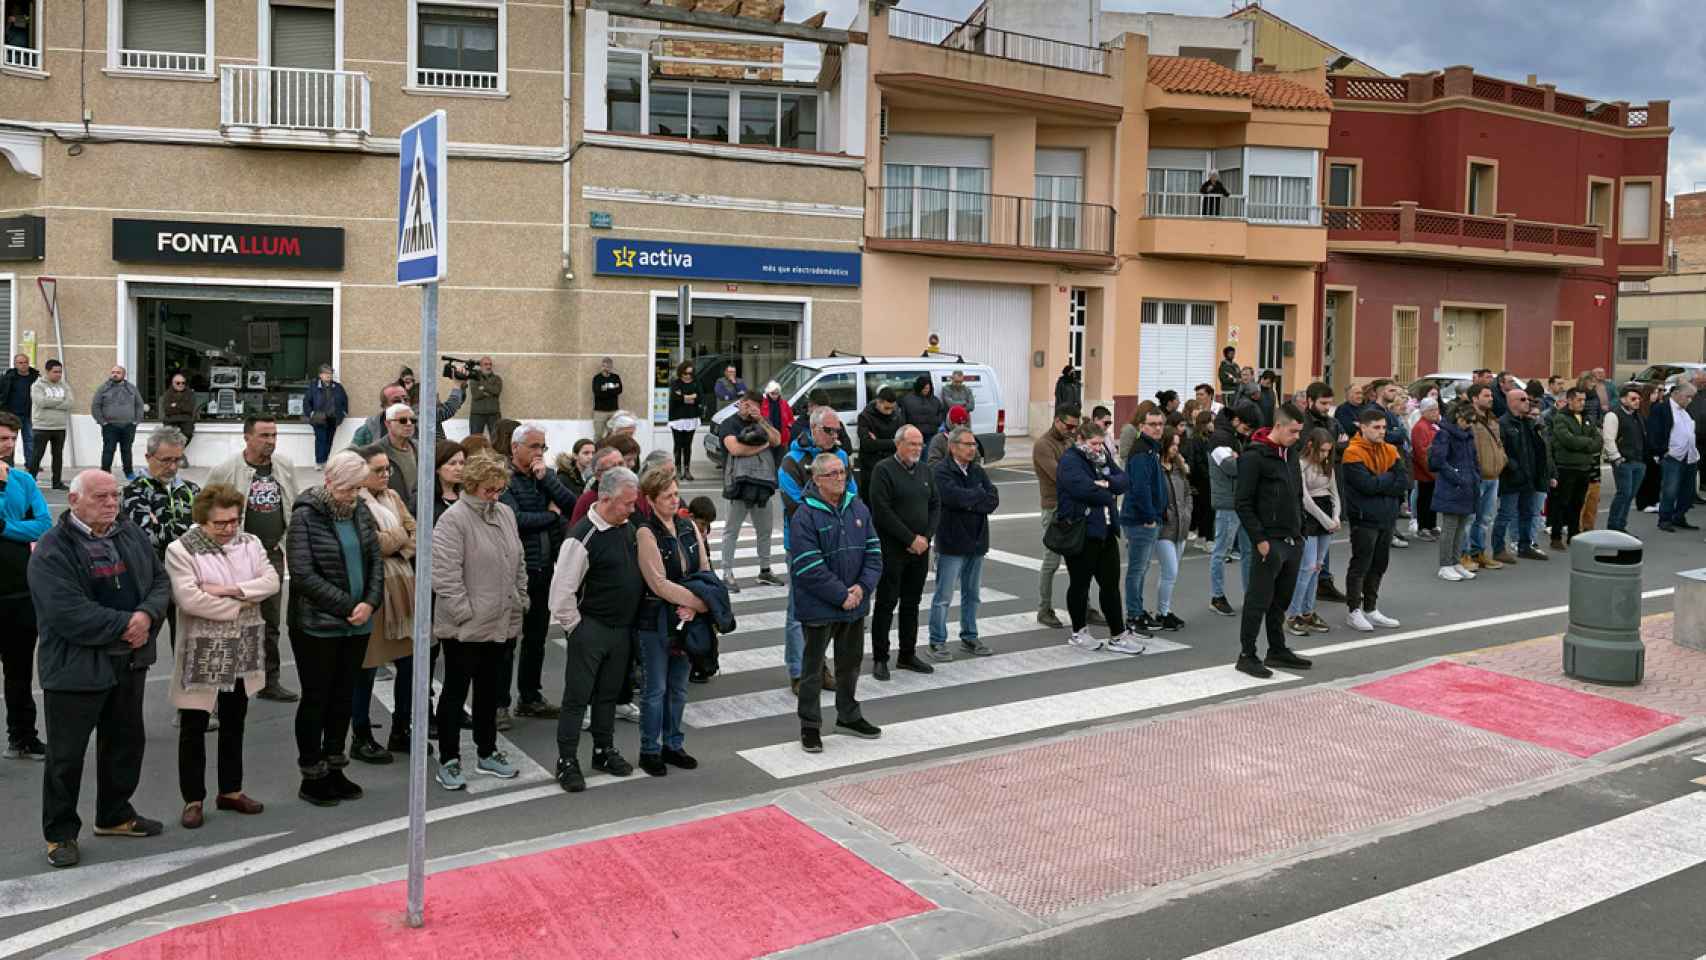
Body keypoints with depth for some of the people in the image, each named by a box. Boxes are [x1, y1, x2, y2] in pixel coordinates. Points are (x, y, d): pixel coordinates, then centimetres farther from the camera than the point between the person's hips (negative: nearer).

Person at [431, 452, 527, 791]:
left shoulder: (505, 514, 10)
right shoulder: (454, 518, -14)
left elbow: (518, 563, 18)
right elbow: (445, 573, -19)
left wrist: (520, 601, 13)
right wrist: (464, 612, -18)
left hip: (501, 623, 7)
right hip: (464, 627, -7)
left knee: (490, 690, 17)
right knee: (456, 691, 5)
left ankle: (487, 753, 29)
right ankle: (449, 760, 16)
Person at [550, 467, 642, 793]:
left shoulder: (628, 528, 3)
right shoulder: (583, 537, -21)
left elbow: (639, 572, 18)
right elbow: (561, 591, -19)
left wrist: (631, 622, 14)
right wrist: (576, 628, -11)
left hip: (622, 628, 7)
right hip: (590, 629, -7)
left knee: (610, 693, 18)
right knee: (577, 696, 2)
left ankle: (604, 750, 31)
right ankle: (567, 761, 11)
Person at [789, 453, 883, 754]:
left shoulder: (858, 509, 4)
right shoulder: (805, 516, -16)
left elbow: (873, 551, 4)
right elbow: (809, 567, -20)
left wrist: (862, 587, -11)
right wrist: (842, 595, -19)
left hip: (855, 604, 6)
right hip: (819, 607, -6)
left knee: (851, 662, 19)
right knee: (813, 667, 5)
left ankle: (848, 716, 36)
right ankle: (810, 726, 17)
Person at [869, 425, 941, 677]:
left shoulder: (925, 471, 12)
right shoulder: (884, 470, -9)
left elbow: (936, 506, 12)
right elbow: (882, 511, -16)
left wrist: (926, 537, -4)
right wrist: (911, 539, -15)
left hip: (920, 549, 6)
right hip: (891, 549, -6)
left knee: (912, 603, 13)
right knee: (886, 603, 1)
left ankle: (907, 655, 23)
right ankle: (880, 658, 9)